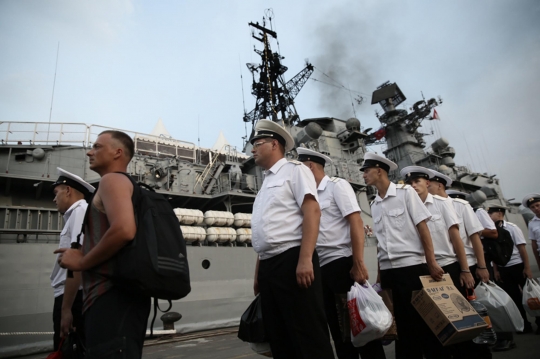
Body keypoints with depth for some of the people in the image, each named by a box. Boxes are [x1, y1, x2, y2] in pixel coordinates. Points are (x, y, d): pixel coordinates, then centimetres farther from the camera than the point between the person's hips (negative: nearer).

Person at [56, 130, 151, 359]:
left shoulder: (112, 179, -5)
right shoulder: (124, 184, 24)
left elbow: (124, 230, -25)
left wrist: (82, 262, -11)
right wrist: (84, 255, 18)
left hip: (112, 296, -10)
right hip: (121, 295, 10)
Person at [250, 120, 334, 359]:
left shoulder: (294, 170, 0)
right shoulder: (266, 183, 22)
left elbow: (312, 212, -13)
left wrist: (305, 259, -23)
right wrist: (258, 273, 19)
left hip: (292, 261, -8)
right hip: (268, 267, 9)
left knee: (309, 336, -3)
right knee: (279, 338, 13)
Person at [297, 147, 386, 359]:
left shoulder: (337, 185, -2)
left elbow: (356, 222, -12)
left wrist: (358, 263, -20)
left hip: (342, 263, -7)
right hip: (322, 268, 7)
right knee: (337, 325, 12)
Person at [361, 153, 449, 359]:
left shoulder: (405, 192, -2)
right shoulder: (374, 205, 10)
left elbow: (423, 227, -7)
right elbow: (380, 241, 12)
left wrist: (431, 263, -12)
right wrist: (380, 274, 11)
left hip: (412, 266, -5)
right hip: (388, 271, 5)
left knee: (424, 320, 4)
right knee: (402, 323, 11)